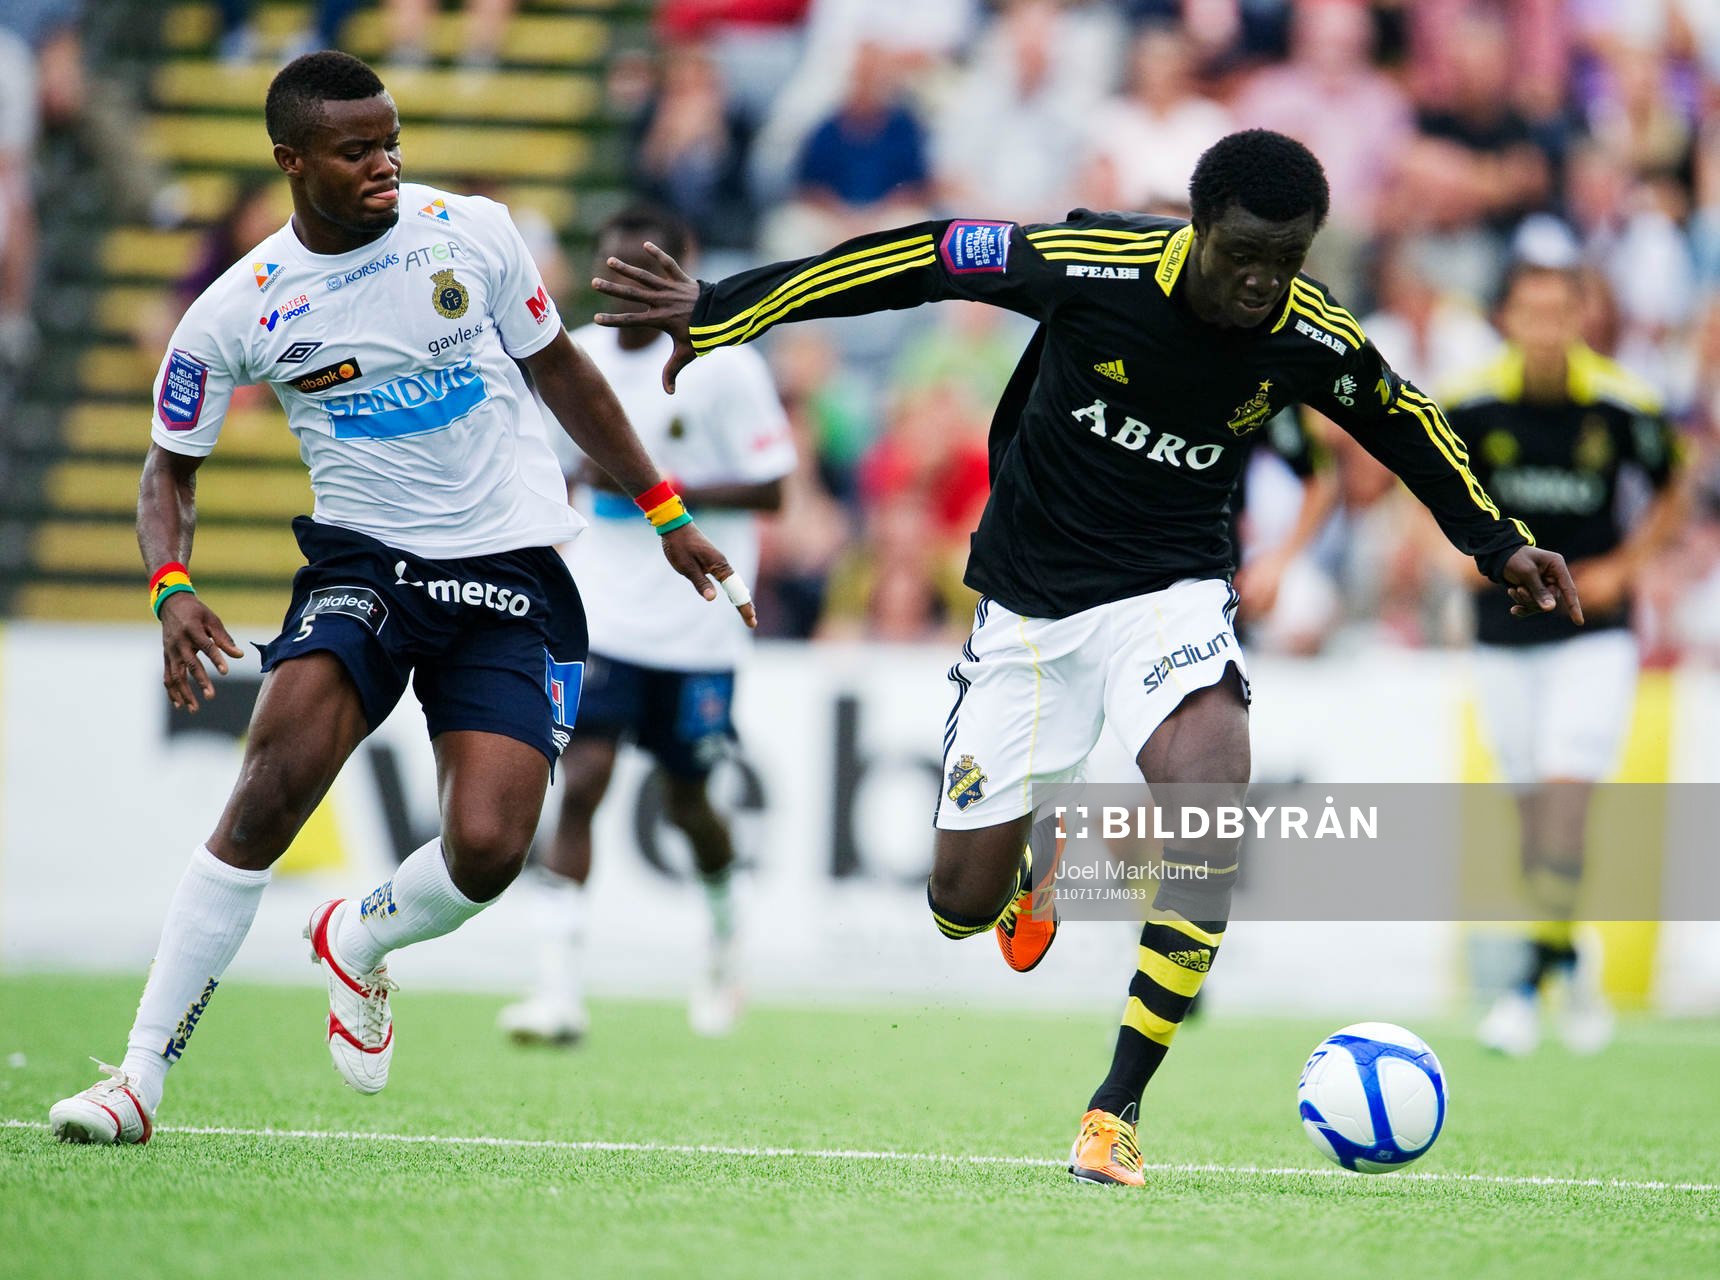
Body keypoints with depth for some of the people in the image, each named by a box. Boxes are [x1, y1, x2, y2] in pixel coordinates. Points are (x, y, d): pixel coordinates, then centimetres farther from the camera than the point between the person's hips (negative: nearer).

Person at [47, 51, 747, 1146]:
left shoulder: (472, 233, -3)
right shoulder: (239, 309, -5)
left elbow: (558, 368, 12)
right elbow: (171, 466, 7)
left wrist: (666, 513, 16)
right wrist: (172, 588, -12)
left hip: (513, 577, 1)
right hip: (364, 562, -1)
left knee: (487, 851, -17)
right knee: (272, 788, -24)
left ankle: (358, 941, 21)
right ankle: (143, 1077, -16)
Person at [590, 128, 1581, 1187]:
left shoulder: (1310, 338, -12)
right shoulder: (1092, 267, -22)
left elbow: (1404, 421, 10)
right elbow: (918, 259, -13)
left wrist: (1497, 541, 14)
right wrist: (718, 313, -12)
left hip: (1172, 589, 0)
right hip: (1030, 601, 0)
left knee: (1210, 779, -31)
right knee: (964, 906, 0)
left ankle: (1120, 1106, -22)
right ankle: (1031, 858, 43)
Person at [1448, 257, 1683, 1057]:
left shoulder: (1621, 405, -10)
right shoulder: (1472, 404, -7)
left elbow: (1670, 494, 6)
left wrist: (1623, 566, -6)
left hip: (1593, 630, -2)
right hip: (1505, 631, 2)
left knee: (1567, 794, -15)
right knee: (1530, 804, 7)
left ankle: (1533, 982, -13)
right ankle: (1570, 961, 27)